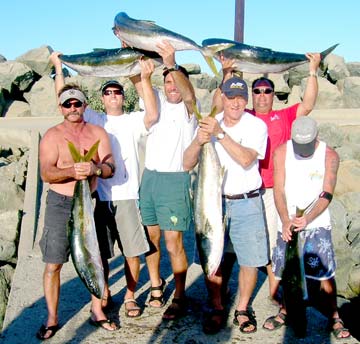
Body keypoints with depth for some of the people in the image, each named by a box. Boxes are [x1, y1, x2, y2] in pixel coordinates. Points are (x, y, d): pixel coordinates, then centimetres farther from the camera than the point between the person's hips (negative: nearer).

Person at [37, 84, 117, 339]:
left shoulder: (98, 133, 6)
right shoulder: (52, 136, -3)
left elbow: (110, 169, -4)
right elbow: (46, 174, -15)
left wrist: (95, 169, -26)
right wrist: (72, 172, -33)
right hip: (61, 204, -2)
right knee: (53, 264, -1)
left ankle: (97, 312, 24)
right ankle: (52, 318, 13)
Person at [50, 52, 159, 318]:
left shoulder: (133, 121, 7)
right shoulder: (93, 120, 12)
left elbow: (152, 115, -14)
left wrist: (145, 80, -21)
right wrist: (59, 68, 2)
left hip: (127, 196, -2)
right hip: (98, 196, 2)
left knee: (133, 253, 1)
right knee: (99, 253, 9)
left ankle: (130, 296, 19)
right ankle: (104, 295, 29)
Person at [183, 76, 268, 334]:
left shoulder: (256, 126, -4)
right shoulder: (209, 123, 3)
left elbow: (246, 159, -22)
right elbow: (187, 164, -3)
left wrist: (220, 133, -28)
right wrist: (198, 141, -23)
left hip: (246, 203, -2)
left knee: (249, 260, 3)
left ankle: (243, 309, 23)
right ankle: (217, 309, 23)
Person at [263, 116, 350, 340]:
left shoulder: (330, 156, -8)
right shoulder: (281, 152, -5)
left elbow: (327, 195, -12)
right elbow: (278, 189, -7)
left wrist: (307, 219, -27)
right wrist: (285, 221, -21)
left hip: (317, 224, -2)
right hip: (288, 224, 2)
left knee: (325, 273, -5)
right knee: (287, 271, 9)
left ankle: (334, 317, 10)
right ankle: (286, 311, 27)